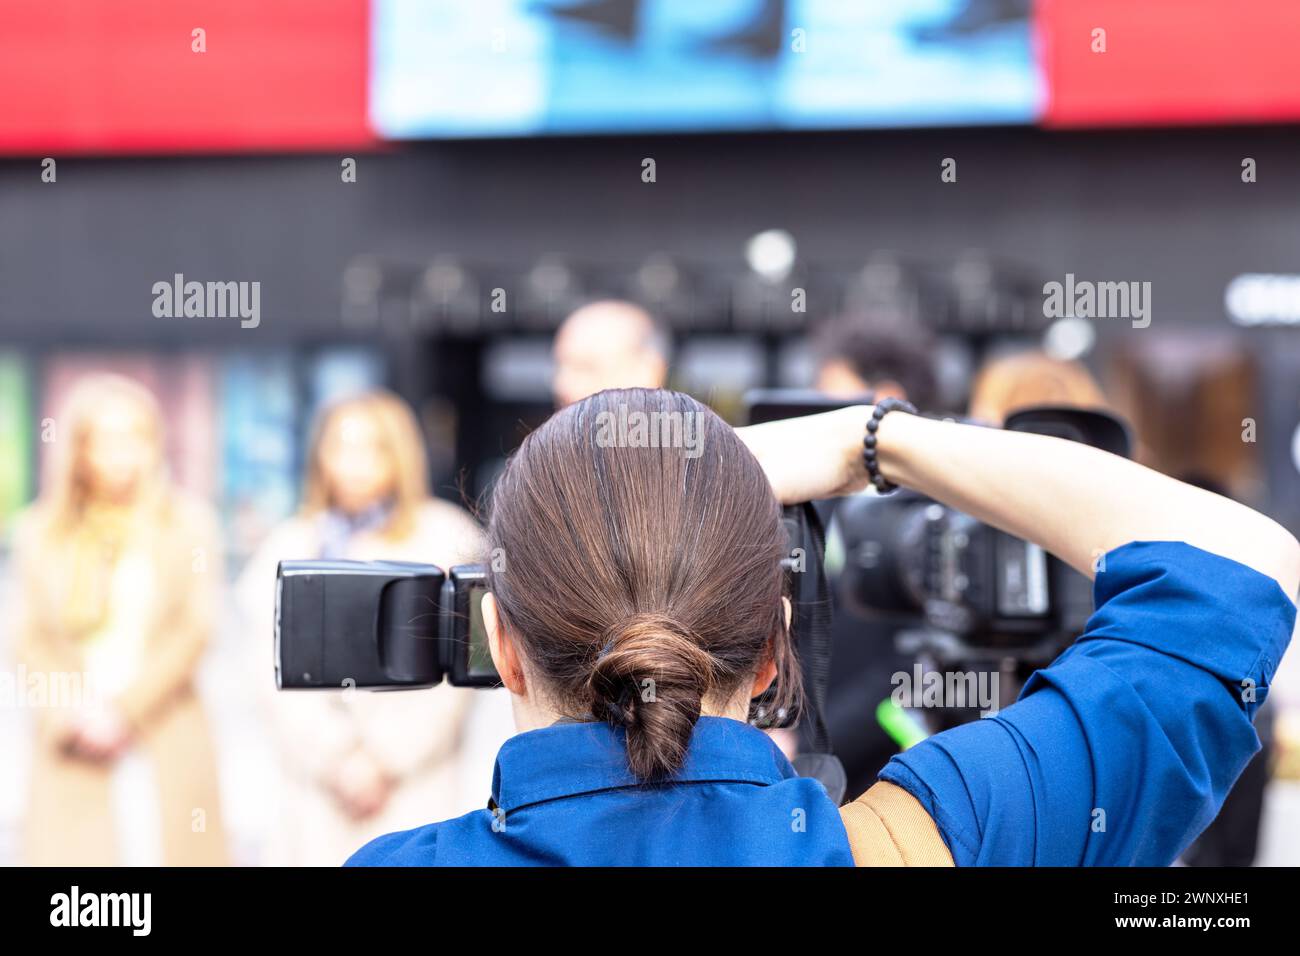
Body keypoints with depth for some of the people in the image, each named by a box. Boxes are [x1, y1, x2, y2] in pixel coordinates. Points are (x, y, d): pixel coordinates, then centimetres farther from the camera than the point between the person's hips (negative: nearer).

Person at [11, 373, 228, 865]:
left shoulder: (188, 522, 5)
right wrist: (78, 714, -10)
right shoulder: (41, 531, 9)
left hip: (166, 737, -1)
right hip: (74, 750, 1)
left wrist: (126, 709, -10)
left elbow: (195, 631, -1)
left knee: (164, 851, -5)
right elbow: (32, 638, 5)